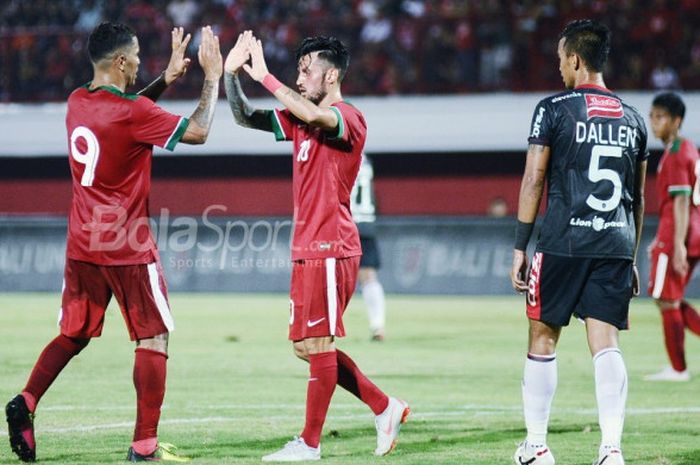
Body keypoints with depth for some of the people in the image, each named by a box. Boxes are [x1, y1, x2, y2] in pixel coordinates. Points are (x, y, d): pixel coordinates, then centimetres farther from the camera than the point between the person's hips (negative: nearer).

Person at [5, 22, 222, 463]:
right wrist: (212, 77, 0)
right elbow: (198, 132, -10)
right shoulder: (133, 112, -16)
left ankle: (27, 401, -7)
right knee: (154, 338, 2)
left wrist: (166, 79, 21)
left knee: (74, 335, 15)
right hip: (129, 248, -7)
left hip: (83, 245, 7)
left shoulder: (78, 101, 6)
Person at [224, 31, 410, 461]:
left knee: (318, 344, -6)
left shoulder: (349, 118, -11)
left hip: (331, 250, -9)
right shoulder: (300, 119, 15)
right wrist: (231, 74, -2)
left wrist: (265, 76, -28)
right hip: (306, 249, 9)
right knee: (307, 346, 11)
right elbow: (246, 117, 15)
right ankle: (385, 407, 18)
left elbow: (313, 115, -32)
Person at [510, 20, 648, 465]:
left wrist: (520, 247, 0)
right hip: (616, 245, 4)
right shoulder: (632, 118, 13)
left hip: (564, 243, -3)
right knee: (606, 344, 0)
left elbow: (533, 182, -4)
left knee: (543, 340, 9)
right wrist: (631, 257, 24)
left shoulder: (554, 110, -2)